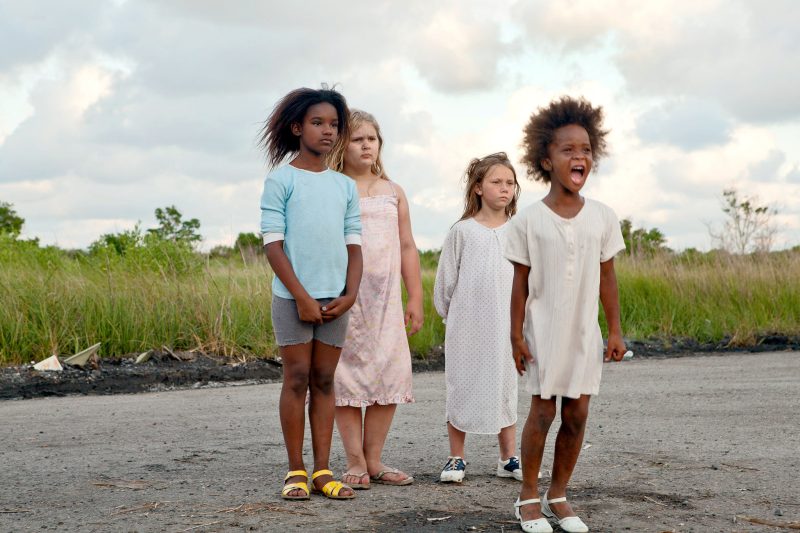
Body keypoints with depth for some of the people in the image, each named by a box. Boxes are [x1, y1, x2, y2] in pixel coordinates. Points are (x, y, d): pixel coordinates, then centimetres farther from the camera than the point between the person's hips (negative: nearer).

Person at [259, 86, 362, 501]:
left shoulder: (345, 186, 12)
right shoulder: (281, 181, -2)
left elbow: (354, 245, 11)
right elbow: (273, 245, -7)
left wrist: (349, 295, -2)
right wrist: (301, 296, -12)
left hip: (335, 299, 4)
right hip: (293, 297, -4)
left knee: (324, 381, 6)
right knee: (297, 379, -2)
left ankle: (322, 471, 9)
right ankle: (296, 471, 5)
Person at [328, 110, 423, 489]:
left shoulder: (393, 192, 14)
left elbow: (407, 247, 15)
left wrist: (415, 298, 11)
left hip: (386, 298, 4)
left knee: (390, 374, 0)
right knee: (347, 373, -2)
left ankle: (374, 460, 11)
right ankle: (355, 462, 7)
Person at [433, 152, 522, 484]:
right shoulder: (462, 231, -1)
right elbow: (445, 282, 5)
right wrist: (452, 317, 7)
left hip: (506, 327, 2)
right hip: (466, 329, -2)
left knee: (506, 389, 8)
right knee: (461, 389, 4)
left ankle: (508, 459, 17)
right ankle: (456, 459, 14)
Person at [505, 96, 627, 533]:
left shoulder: (602, 218, 0)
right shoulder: (529, 220, -7)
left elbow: (607, 278, 6)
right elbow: (521, 283, -3)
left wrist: (615, 330, 6)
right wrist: (517, 336, -5)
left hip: (584, 332, 3)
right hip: (543, 331, -3)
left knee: (577, 414, 4)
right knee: (542, 411, -2)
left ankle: (558, 495, 18)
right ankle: (528, 496, 12)